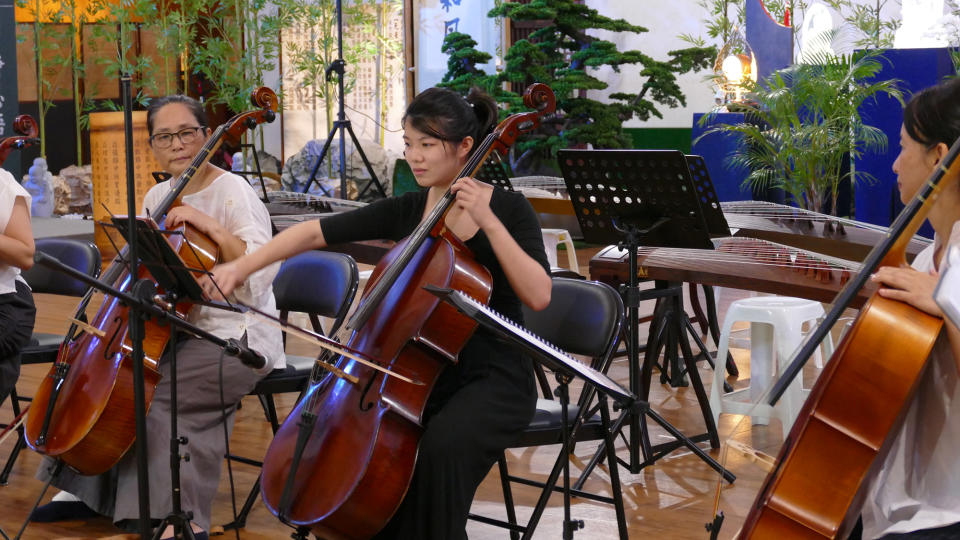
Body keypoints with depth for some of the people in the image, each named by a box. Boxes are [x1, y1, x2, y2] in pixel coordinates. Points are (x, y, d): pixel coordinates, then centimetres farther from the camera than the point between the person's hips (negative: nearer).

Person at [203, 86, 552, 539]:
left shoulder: (507, 208, -8)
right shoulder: (405, 211, 4)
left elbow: (538, 296, -21)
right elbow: (317, 232, -1)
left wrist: (488, 222, -26)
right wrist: (242, 266, -11)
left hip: (495, 380, -5)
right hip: (428, 373, 5)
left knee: (442, 445, -33)